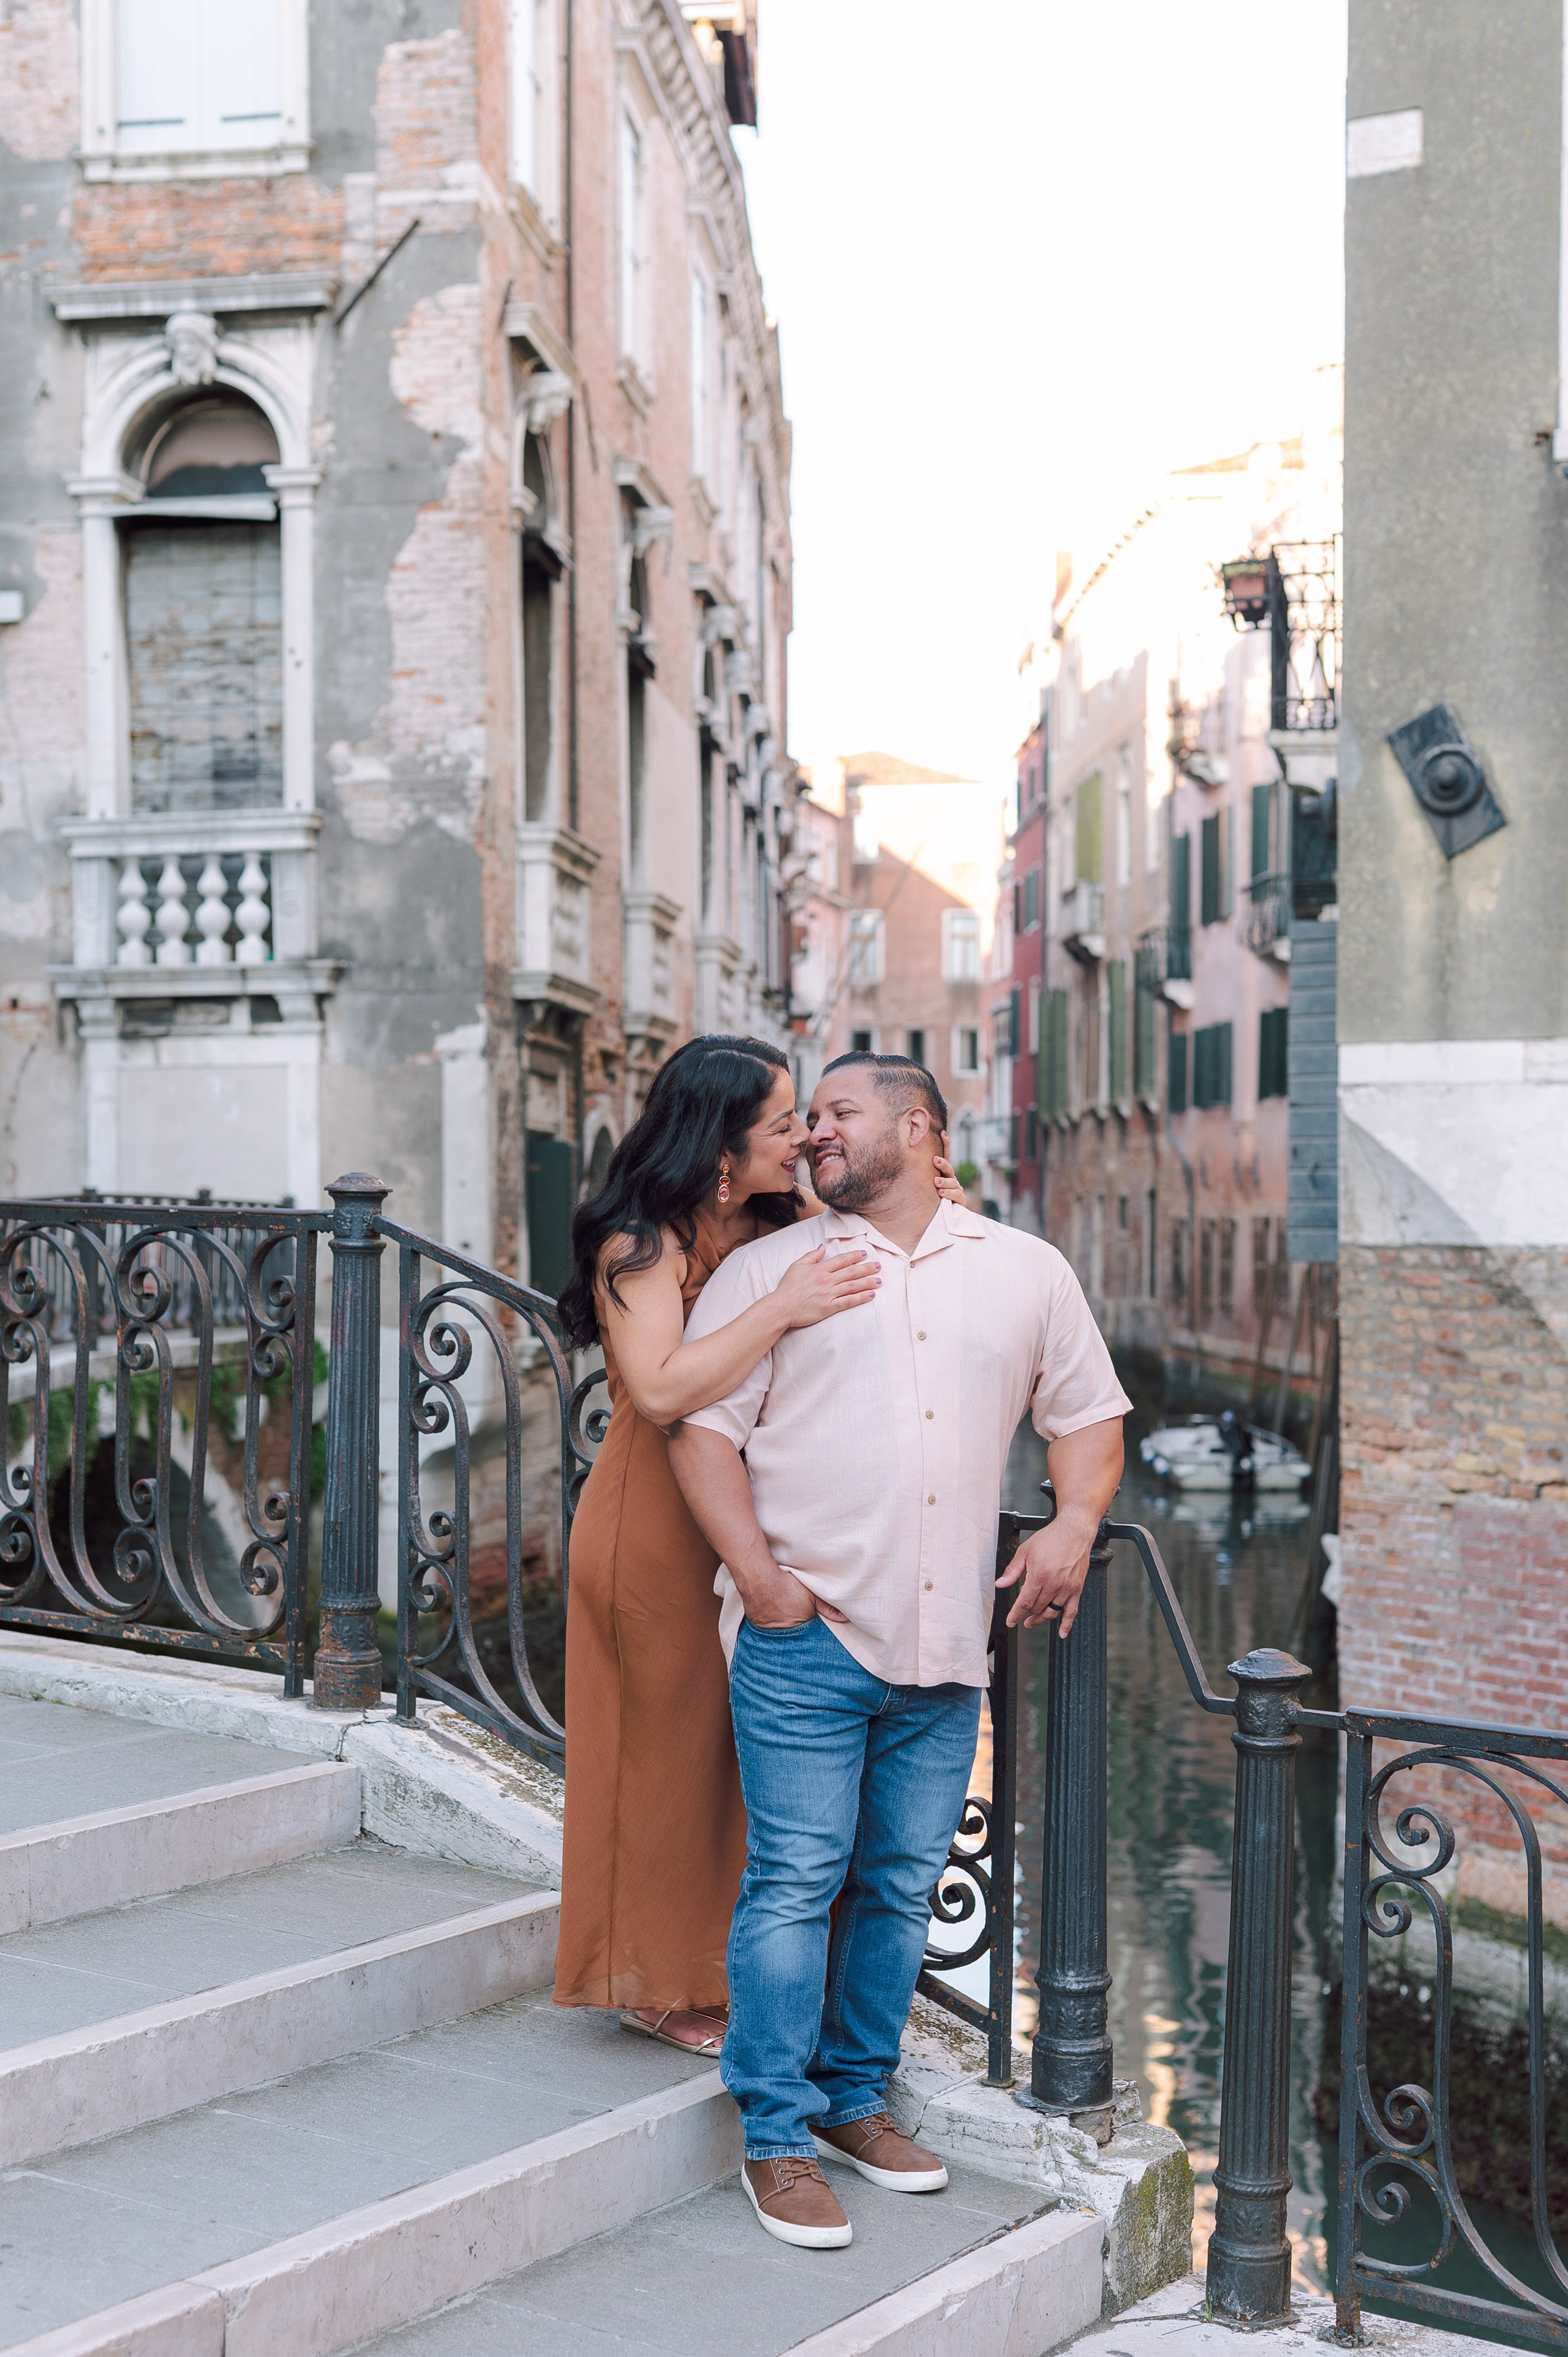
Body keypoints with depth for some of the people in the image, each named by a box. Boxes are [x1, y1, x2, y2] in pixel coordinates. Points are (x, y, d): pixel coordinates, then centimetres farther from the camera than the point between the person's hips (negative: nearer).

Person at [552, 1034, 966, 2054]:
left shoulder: (790, 1225, 4)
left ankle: (733, 1966, 25)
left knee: (758, 1749, 9)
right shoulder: (641, 1244, -16)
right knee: (675, 1748, 5)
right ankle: (664, 1986, 21)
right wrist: (781, 1309, -30)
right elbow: (660, 1390, -28)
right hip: (659, 1530, -6)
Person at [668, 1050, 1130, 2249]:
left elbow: (1088, 1415, 17)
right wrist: (758, 1573, -11)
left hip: (945, 1648, 3)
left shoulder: (1026, 1271, 12)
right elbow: (702, 1425, 0)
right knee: (794, 1881, -3)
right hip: (806, 1641, -3)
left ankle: (855, 2097, 27)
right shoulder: (770, 1268, 5)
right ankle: (778, 2136, 9)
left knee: (902, 1885, 11)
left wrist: (1075, 1522, -2)